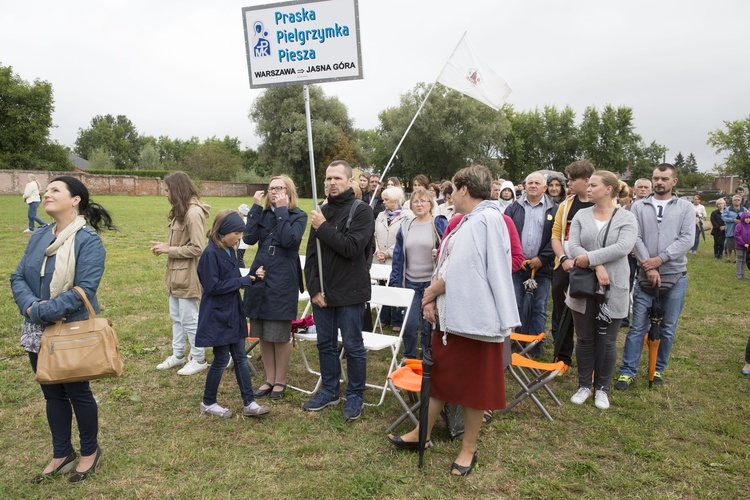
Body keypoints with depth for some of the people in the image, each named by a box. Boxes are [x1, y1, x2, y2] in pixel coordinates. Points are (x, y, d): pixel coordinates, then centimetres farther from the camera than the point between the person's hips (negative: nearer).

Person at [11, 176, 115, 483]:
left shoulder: (88, 241, -16)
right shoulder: (39, 237, 5)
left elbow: (84, 289, -23)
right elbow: (18, 278, 2)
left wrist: (41, 311, -24)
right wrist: (30, 307, -17)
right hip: (38, 333, 6)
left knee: (77, 393, 9)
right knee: (52, 394, 17)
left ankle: (90, 452, 31)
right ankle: (62, 455, 34)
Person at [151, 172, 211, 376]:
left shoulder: (194, 213, -20)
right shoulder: (181, 211, 9)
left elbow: (197, 248, -22)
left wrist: (169, 250, -15)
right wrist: (165, 246, 1)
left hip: (187, 275, -9)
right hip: (176, 273, 9)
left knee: (189, 319, 2)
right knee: (176, 317, 19)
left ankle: (199, 359, 17)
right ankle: (178, 355, 33)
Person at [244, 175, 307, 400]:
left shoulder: (298, 216, -3)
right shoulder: (263, 214, 9)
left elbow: (289, 240, -20)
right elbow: (249, 238, -6)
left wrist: (282, 210, -15)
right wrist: (256, 207, -5)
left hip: (283, 281, -5)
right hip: (260, 277, 5)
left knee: (280, 335, 3)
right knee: (263, 334, 11)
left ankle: (280, 381, 21)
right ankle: (269, 379, 26)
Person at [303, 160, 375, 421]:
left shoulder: (361, 211, -7)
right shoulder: (321, 212, 9)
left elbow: (351, 247, -21)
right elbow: (311, 254, 7)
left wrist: (323, 228, -16)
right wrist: (314, 288, -3)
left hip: (349, 293, -5)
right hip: (321, 293, 5)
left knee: (353, 346, 5)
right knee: (326, 344, 14)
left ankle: (355, 396, 20)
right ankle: (329, 390, 30)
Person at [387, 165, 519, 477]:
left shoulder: (488, 218, -17)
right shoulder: (464, 222, 14)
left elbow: (461, 271, -22)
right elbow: (446, 265, 11)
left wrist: (432, 290, -8)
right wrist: (432, 297, -2)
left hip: (474, 315, -9)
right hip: (450, 313, 9)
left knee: (474, 384, 6)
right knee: (440, 374, 17)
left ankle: (468, 448, 23)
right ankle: (422, 434, 31)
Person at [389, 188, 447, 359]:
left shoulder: (440, 223, -2)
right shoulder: (405, 225, 9)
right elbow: (398, 254, 9)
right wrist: (394, 280, 5)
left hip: (432, 282, -3)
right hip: (410, 283, 3)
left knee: (429, 325, 6)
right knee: (409, 324, 2)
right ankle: (409, 358, 24)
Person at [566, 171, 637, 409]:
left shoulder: (627, 218, -3)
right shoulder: (581, 215, 4)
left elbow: (623, 247, -19)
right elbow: (573, 246, -7)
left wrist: (590, 258, -22)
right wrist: (597, 266, -20)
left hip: (612, 289, -2)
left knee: (607, 341, 8)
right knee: (584, 339, 11)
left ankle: (602, 388, 24)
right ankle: (584, 385, 26)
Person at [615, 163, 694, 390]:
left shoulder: (685, 207, 4)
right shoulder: (639, 207, 5)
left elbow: (687, 239, -7)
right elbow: (635, 238, -4)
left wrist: (659, 259, -15)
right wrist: (648, 266, -13)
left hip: (675, 276, 1)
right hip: (646, 275, 0)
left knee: (668, 328, 10)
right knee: (637, 327, 1)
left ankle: (658, 369, 25)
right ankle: (628, 371, 7)